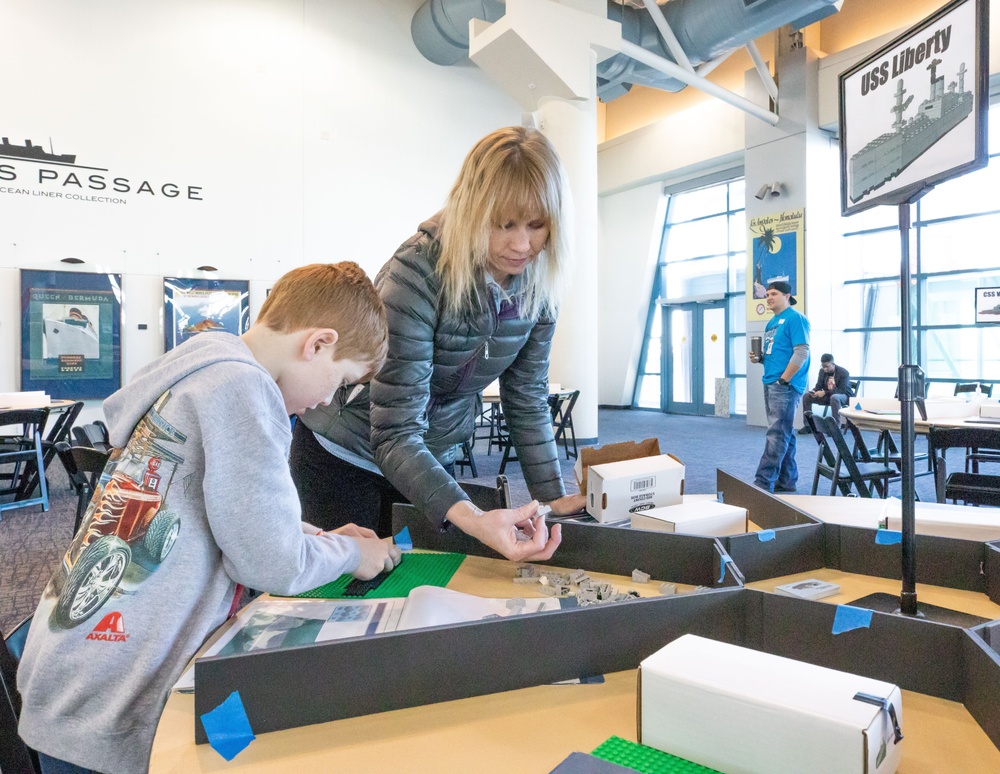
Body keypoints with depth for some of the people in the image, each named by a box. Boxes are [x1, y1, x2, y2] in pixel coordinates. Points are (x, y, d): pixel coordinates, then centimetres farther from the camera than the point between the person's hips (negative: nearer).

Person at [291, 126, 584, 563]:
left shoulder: (537, 285, -12)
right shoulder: (418, 272, -30)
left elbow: (526, 399, -2)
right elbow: (396, 434, -33)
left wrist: (552, 497, -10)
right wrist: (471, 519, -45)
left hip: (435, 456, 5)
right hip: (346, 456, -5)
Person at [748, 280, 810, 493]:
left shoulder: (795, 318, -9)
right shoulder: (772, 322, 18)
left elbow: (801, 352, -17)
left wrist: (783, 380, -18)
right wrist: (758, 357, 3)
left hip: (786, 385, -9)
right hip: (770, 384, 9)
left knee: (777, 433, -11)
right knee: (784, 433, 14)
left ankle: (763, 483, -13)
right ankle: (787, 480, 21)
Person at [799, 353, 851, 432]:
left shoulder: (843, 372, -18)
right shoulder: (822, 371, 0)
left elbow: (842, 390, -26)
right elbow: (819, 386, 5)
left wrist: (825, 392, -36)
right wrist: (813, 391, -20)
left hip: (844, 396, -6)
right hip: (827, 396, 6)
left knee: (834, 397, -42)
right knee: (806, 396, -12)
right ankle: (808, 425, -10)